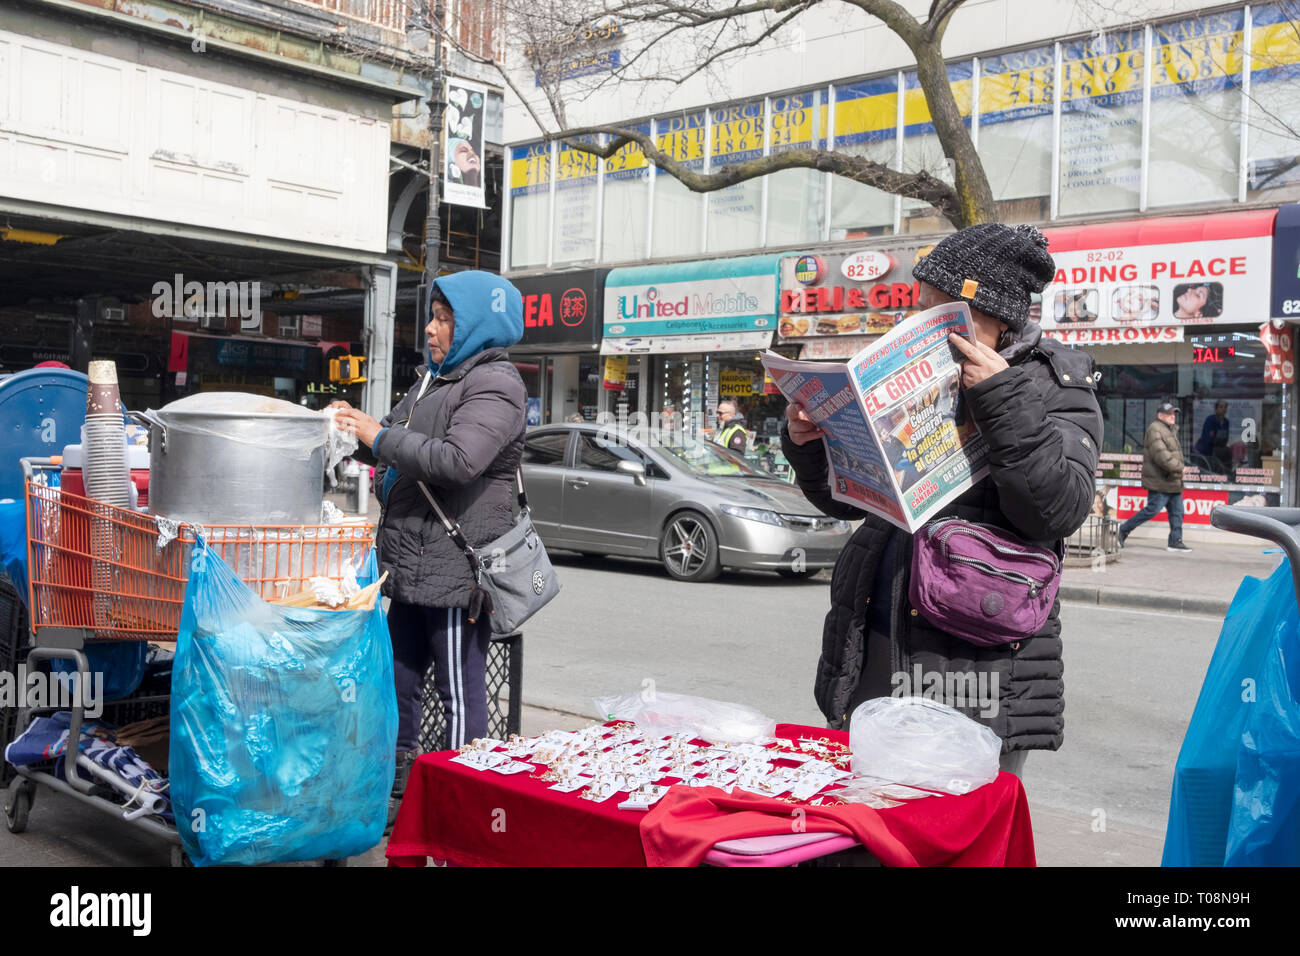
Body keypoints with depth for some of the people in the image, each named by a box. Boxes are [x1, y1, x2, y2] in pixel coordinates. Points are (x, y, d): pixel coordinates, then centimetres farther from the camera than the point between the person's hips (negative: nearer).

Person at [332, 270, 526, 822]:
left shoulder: (494, 384, -10)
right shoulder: (437, 381, 20)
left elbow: (458, 461, -24)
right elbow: (406, 444, 30)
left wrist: (380, 437, -16)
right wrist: (361, 424, 11)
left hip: (457, 570, -10)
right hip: (414, 568, 10)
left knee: (461, 695, -2)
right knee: (400, 678, 17)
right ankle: (400, 781, 30)